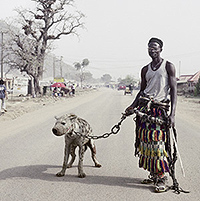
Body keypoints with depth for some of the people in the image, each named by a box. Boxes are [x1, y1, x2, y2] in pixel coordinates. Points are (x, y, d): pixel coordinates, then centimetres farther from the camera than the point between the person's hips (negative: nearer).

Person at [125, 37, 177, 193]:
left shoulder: (168, 66, 2)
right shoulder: (145, 69, 17)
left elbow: (173, 90, -4)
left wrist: (172, 114, -13)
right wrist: (132, 107, 9)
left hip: (161, 108, -5)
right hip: (144, 107, 5)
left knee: (158, 143, -10)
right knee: (145, 141, 2)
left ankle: (162, 179, -3)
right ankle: (153, 175, 14)